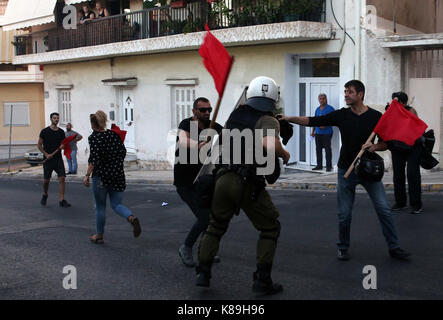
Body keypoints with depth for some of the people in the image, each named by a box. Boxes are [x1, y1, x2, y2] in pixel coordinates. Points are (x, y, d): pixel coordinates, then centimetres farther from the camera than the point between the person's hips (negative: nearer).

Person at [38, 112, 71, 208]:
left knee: (62, 178, -8)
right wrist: (46, 154, -11)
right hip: (48, 160, -2)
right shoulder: (45, 131, -2)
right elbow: (39, 145, 1)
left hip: (58, 159, 2)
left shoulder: (61, 132, 6)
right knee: (46, 180, 5)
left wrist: (52, 154, -7)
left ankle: (62, 200, -6)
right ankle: (45, 195, 33)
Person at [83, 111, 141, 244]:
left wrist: (87, 175, -15)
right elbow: (123, 152, 7)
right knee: (116, 204, 9)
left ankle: (99, 235, 19)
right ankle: (131, 218, -21)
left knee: (100, 206, 9)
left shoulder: (94, 137, -8)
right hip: (118, 174, 4)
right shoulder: (113, 134, 7)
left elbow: (94, 159, -17)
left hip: (101, 175, -4)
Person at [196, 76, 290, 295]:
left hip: (224, 178, 5)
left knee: (216, 226, 24)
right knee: (270, 228, 13)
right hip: (248, 184, -5)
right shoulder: (267, 120, -7)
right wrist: (284, 154, -7)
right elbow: (271, 145, -27)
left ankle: (203, 273, 19)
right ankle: (262, 280, 9)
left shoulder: (235, 115, 12)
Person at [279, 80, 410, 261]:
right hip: (346, 170, 1)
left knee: (383, 209, -3)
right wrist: (289, 118, -13)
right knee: (344, 214, 4)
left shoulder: (376, 117, -2)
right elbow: (312, 121, -3)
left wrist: (374, 147, -18)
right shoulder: (341, 115, 1)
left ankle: (394, 248, 10)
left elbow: (387, 143, 2)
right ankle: (343, 248, 23)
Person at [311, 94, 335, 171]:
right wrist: (313, 131, 17)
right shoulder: (317, 109, 16)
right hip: (318, 133, 7)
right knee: (318, 149, 9)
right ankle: (319, 165, 16)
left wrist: (325, 125, -19)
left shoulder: (330, 108, -4)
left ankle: (329, 166, -2)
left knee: (327, 149, -6)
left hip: (327, 132, -6)